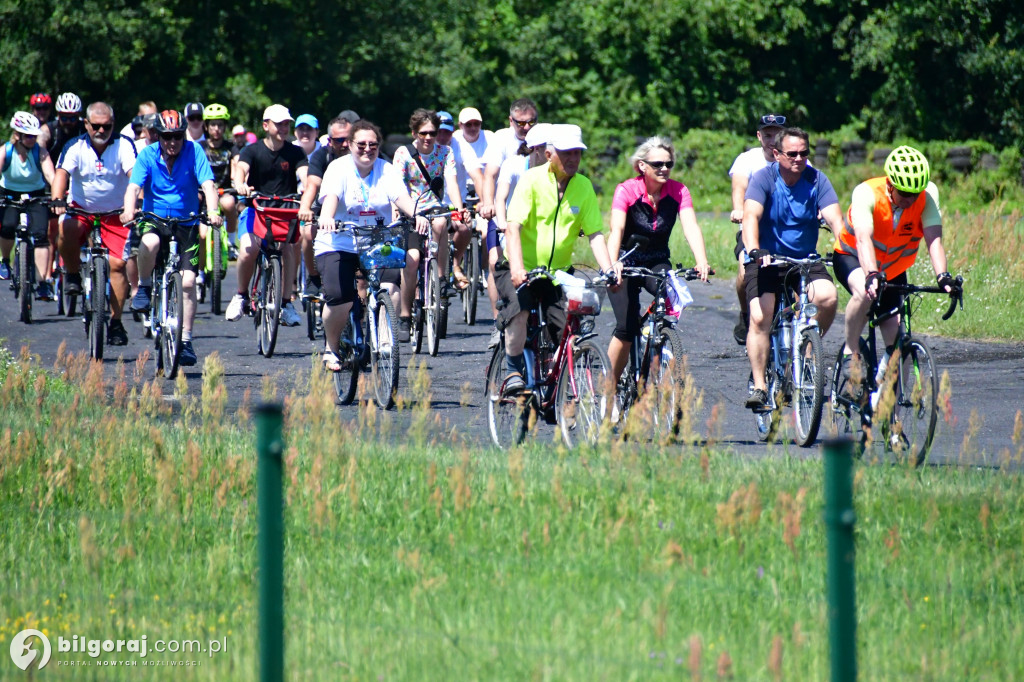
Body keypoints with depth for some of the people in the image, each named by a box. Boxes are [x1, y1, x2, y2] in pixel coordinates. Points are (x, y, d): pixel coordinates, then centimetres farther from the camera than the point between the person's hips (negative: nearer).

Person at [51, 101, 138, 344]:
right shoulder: (75, 147, -9)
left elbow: (134, 174, -25)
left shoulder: (123, 145, -12)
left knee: (117, 264, -10)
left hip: (116, 213, 0)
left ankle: (116, 322, 2)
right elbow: (62, 173, -22)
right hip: (81, 208, 0)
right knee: (66, 230, -33)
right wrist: (57, 200, -41)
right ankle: (73, 275, -6)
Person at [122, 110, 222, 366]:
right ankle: (144, 287, -8)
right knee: (150, 243, -36)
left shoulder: (194, 152, -9)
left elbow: (208, 185, -19)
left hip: (186, 223, 1)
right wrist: (129, 211, -40)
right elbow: (134, 186, -19)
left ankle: (185, 342, 1)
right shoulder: (148, 155, -8)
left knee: (187, 282, -9)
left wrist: (212, 212, -38)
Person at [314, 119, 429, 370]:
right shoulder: (339, 168, -3)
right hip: (339, 246, -3)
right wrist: (326, 218, -44)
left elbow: (400, 197, -12)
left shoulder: (386, 170, 5)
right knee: (339, 297, -22)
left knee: (391, 286, -25)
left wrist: (417, 215, -33)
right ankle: (332, 349, 5)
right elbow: (331, 196, -21)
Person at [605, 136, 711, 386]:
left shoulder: (678, 191, -10)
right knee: (627, 328, -18)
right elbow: (617, 230, -31)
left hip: (657, 263, 2)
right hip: (627, 262, -2)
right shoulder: (627, 191, -18)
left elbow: (691, 227, -24)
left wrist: (702, 262, -42)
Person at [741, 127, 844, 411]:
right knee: (760, 317, -21)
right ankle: (758, 386, -13)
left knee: (827, 296, -25)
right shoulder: (764, 178, -11)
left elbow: (834, 219, -15)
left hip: (805, 259, 2)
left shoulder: (817, 180, -5)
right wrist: (754, 251, -44)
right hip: (766, 260, -2)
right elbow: (751, 216, -25)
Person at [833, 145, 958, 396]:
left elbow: (933, 239, -30)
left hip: (893, 270, 3)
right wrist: (871, 276, -59)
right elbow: (863, 239, -42)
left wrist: (943, 277, -46)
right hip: (852, 259, -3)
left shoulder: (928, 194, -22)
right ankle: (851, 352, -16)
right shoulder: (867, 193, -30)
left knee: (898, 342, -7)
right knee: (866, 292, -37)